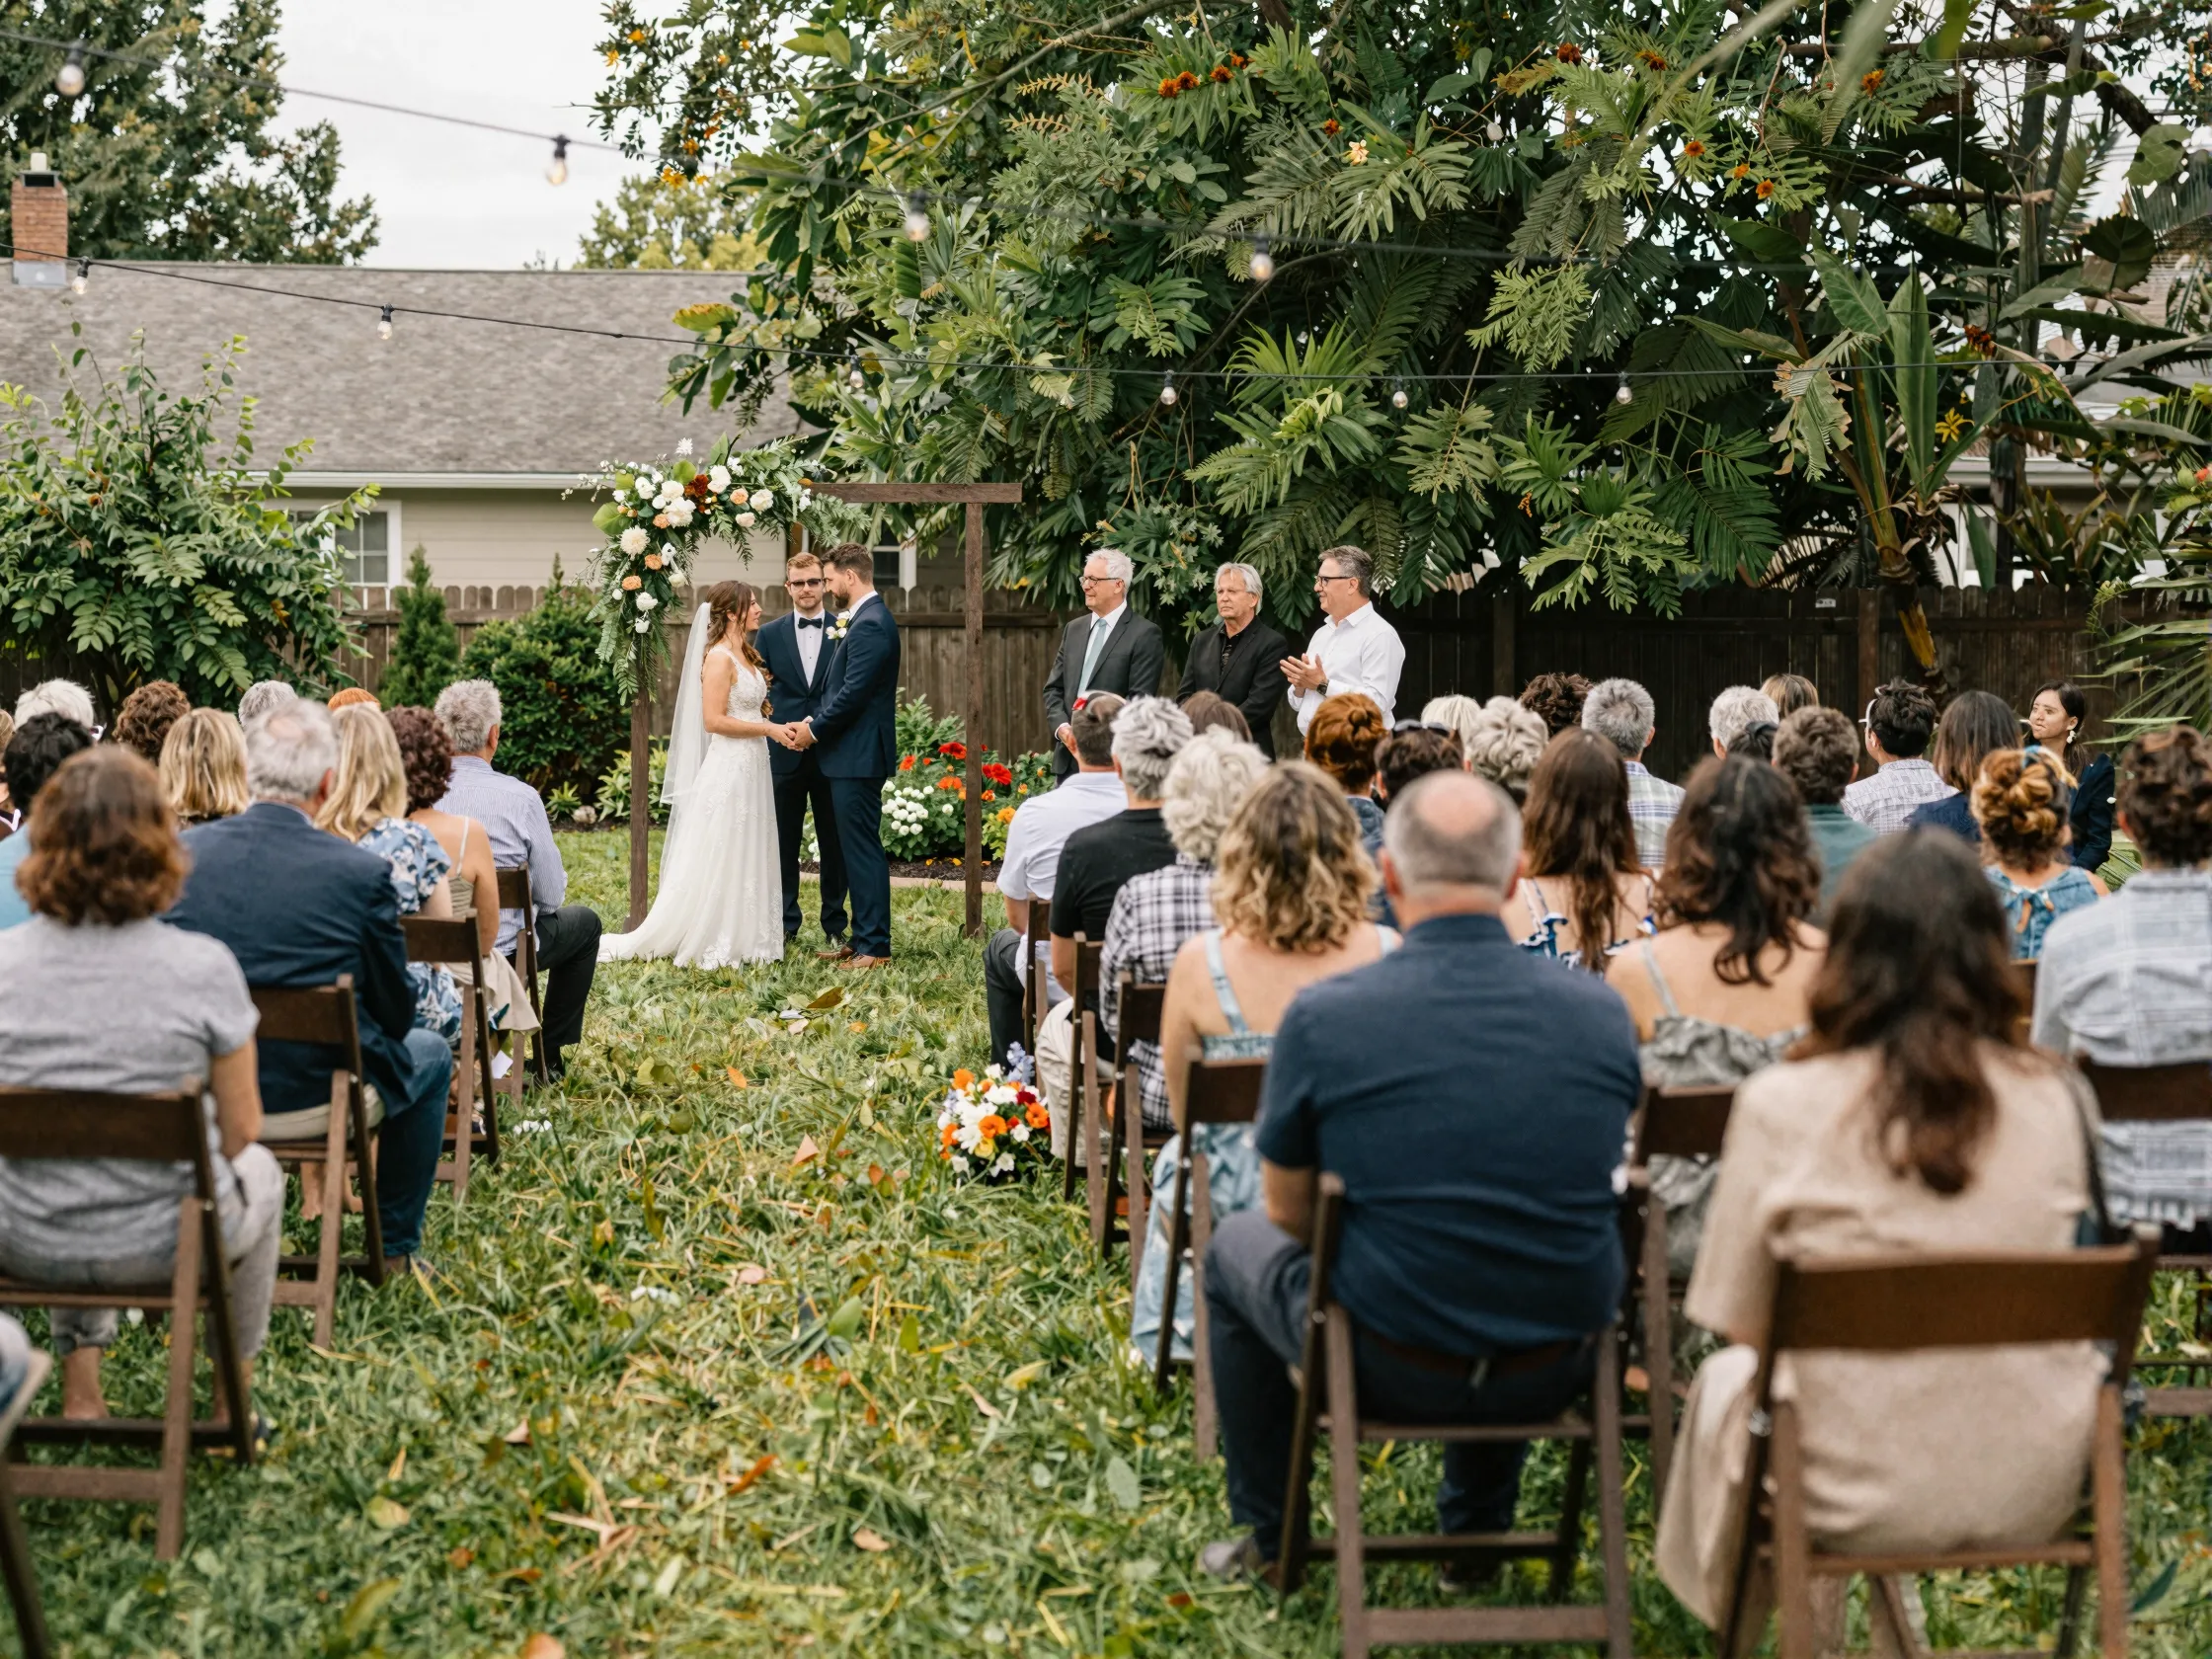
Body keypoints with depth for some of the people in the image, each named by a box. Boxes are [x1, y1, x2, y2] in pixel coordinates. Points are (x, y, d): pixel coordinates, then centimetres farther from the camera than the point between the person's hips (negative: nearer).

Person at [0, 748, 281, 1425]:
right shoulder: (202, 968, -20)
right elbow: (240, 1130, -9)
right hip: (160, 1245, -2)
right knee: (258, 1171, 34)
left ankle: (80, 1390, 40)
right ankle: (231, 1404, 45)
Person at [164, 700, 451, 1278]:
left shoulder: (181, 853, -9)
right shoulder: (361, 871, -18)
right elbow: (395, 1012, -8)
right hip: (318, 1098, -4)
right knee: (430, 1055, 27)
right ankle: (397, 1247, 31)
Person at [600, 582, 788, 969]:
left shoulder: (747, 656, 14)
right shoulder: (719, 657, -14)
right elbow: (714, 720, -19)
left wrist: (780, 726, 6)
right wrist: (768, 728, -18)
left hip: (752, 768, 9)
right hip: (729, 767, -9)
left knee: (747, 860, 12)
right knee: (717, 861, -3)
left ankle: (743, 940, 17)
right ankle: (712, 947, 3)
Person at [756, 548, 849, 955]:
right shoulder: (770, 634, 5)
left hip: (832, 751, -1)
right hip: (785, 753, 1)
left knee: (834, 843, 5)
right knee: (784, 842, 8)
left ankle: (835, 929, 13)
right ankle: (785, 924, 18)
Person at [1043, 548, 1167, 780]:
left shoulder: (1145, 634, -5)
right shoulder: (1074, 630, 16)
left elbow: (1140, 700, -12)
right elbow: (1054, 688, 15)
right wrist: (1062, 727, -4)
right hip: (1069, 758, 6)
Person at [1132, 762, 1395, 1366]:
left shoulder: (1200, 961, -17)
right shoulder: (1387, 956, -17)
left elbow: (1183, 1110, -3)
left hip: (1237, 1199, -1)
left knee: (1175, 1160, 34)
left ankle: (1184, 1334, 44)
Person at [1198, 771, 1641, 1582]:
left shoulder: (1322, 1016, -15)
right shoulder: (1603, 1013, -6)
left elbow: (1290, 1211, -1)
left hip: (1390, 1367, -3)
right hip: (1557, 1374, 3)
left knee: (1237, 1246, 28)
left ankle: (1267, 1537, 38)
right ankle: (1477, 1532, 48)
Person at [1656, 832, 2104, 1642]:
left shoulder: (1781, 1106, -14)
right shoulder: (2056, 1103, -6)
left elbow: (1736, 1321, -3)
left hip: (1860, 1504, -3)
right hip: (2035, 1497, 3)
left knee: (1726, 1378, 28)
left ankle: (1739, 1618, 44)